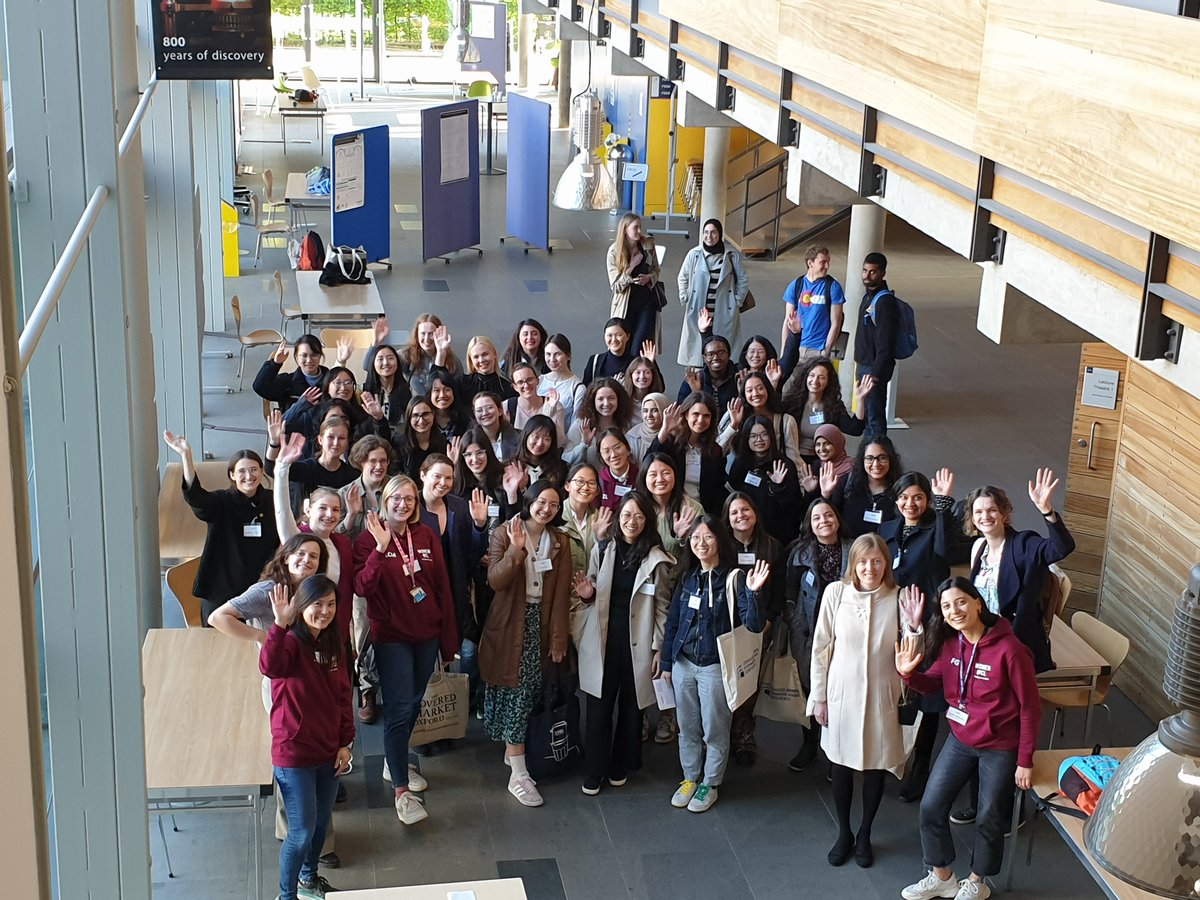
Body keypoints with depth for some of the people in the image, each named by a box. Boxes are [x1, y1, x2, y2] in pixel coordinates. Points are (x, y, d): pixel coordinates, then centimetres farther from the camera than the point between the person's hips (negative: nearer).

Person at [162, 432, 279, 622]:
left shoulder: (272, 501, 2)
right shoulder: (221, 503, -7)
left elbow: (283, 542, 12)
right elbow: (195, 496, -28)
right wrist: (186, 456, -41)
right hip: (221, 592, -2)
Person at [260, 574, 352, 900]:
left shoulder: (333, 645, 5)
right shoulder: (291, 642, -18)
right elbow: (270, 667, -41)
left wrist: (345, 743, 7)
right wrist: (280, 625, -53)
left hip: (328, 752, 7)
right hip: (293, 753, -7)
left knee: (321, 823, 21)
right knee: (302, 831, -1)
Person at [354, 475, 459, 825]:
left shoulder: (426, 537, 2)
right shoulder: (370, 539, -9)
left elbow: (443, 587, 5)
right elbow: (362, 587, -21)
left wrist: (449, 638, 5)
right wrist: (381, 548, -32)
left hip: (426, 634, 5)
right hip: (391, 636, -5)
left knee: (414, 703, 18)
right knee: (399, 709, -9)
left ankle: (395, 762, 40)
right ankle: (401, 792, -3)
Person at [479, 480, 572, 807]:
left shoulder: (560, 541, 7)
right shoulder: (504, 534, -4)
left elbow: (561, 593, 4)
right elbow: (495, 581, -15)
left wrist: (558, 638, 0)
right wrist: (516, 549, -28)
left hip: (540, 624, 4)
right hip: (509, 625, -3)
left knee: (530, 692, 5)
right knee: (517, 693, -7)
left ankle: (512, 751, 26)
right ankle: (518, 775, -6)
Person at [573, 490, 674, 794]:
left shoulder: (656, 558, -5)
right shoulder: (602, 548, -1)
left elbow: (663, 606, -2)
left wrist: (660, 648, -4)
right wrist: (588, 594, -11)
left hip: (637, 640, -1)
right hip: (603, 638, 1)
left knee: (631, 704, 11)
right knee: (599, 704, 4)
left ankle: (621, 765, 29)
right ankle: (595, 769, 17)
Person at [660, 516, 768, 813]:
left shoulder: (733, 578, -11)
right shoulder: (687, 578, 4)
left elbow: (754, 624, -18)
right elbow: (673, 621, 11)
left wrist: (753, 592, -33)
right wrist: (667, 662, 12)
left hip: (715, 666, -4)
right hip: (683, 663, 5)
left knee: (714, 730, 8)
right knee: (687, 727, 16)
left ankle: (710, 785, 23)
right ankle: (690, 778, 32)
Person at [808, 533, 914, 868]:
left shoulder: (898, 598, -7)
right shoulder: (836, 592, -9)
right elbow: (821, 647, -2)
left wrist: (915, 625, -19)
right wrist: (818, 696, -1)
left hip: (881, 696, 0)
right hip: (842, 694, 0)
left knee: (876, 766, 11)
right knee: (841, 764, 13)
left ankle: (864, 835, 32)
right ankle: (844, 833, 32)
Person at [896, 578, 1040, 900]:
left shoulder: (1009, 649, -24)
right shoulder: (950, 644, -6)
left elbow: (1030, 708, -17)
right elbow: (933, 683, 7)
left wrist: (1025, 761, -13)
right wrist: (908, 673, -16)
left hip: (1000, 748, -5)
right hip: (960, 740, 6)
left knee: (989, 818, 13)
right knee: (931, 807, 8)